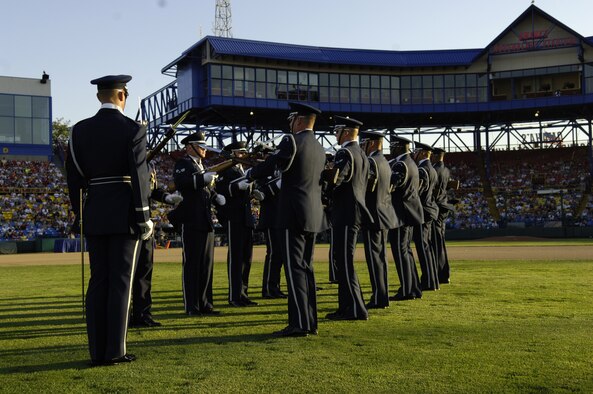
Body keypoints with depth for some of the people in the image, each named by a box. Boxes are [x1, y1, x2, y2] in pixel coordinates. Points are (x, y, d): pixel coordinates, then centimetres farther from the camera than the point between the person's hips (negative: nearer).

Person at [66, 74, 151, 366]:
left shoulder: (79, 130, 6)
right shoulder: (134, 130, -8)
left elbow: (73, 176, 7)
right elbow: (139, 177, -12)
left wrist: (80, 213, 16)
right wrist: (143, 217, -7)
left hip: (95, 213, 4)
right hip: (124, 213, -4)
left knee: (98, 280, 9)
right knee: (121, 281, 0)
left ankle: (97, 351, 11)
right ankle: (115, 351, 2)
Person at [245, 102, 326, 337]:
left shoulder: (292, 141, -10)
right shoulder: (319, 149, 16)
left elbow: (269, 166, -7)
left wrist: (249, 174, 13)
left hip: (295, 215, -8)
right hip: (314, 216, 8)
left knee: (295, 268, -7)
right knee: (306, 267, 12)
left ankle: (299, 324, -9)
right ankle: (310, 322, 15)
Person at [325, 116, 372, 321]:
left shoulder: (345, 153, -13)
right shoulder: (361, 154, 17)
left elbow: (334, 180, -25)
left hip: (345, 214, -10)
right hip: (355, 211, 10)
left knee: (344, 261, -6)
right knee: (343, 260, 14)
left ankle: (355, 310, -4)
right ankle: (348, 307, 19)